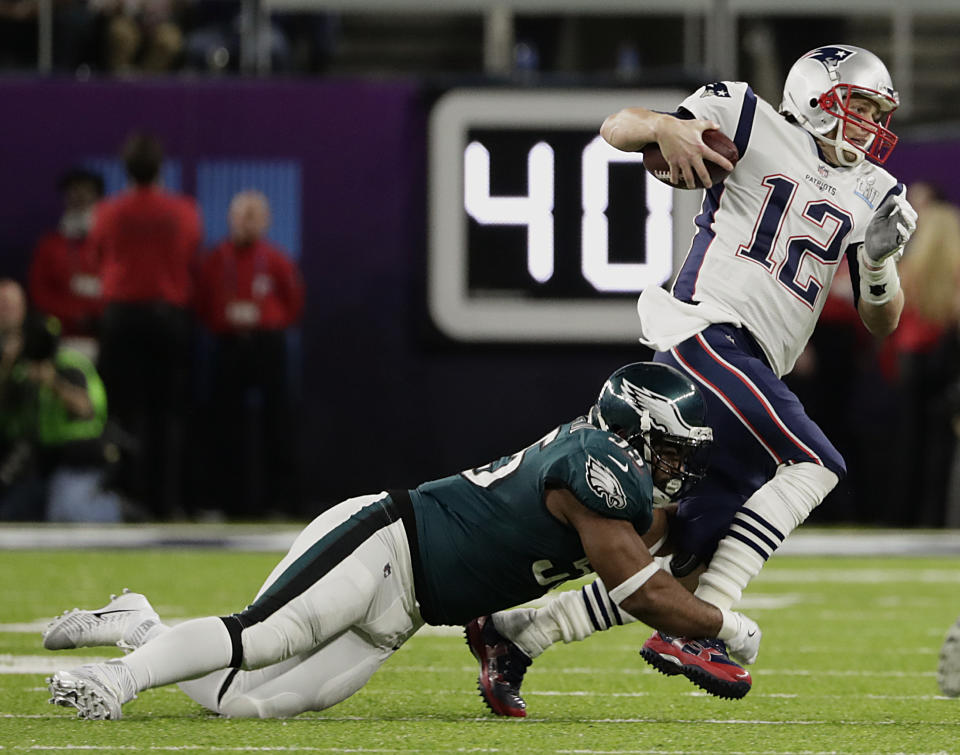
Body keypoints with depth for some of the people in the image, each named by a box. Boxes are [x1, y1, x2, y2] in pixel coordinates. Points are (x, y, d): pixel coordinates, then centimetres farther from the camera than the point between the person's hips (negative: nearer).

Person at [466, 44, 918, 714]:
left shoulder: (870, 195, 22)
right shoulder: (754, 125, 6)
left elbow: (881, 323, 21)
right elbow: (616, 128, 4)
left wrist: (879, 263, 0)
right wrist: (665, 126, -18)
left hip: (752, 375, 7)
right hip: (707, 332, -7)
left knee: (697, 567, 1)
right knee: (815, 463, -25)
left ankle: (516, 634, 10)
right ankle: (697, 631, -26)